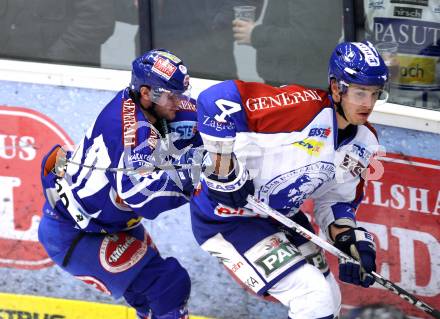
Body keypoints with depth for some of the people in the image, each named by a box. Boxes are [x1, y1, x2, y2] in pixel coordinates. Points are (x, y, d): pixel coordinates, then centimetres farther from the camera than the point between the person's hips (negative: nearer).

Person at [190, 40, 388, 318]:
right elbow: (218, 99, -29)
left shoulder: (364, 144, -2)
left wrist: (350, 238, -8)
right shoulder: (303, 105, -28)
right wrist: (224, 172, -27)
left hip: (279, 216, 9)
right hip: (226, 217, -9)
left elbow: (337, 199, 11)